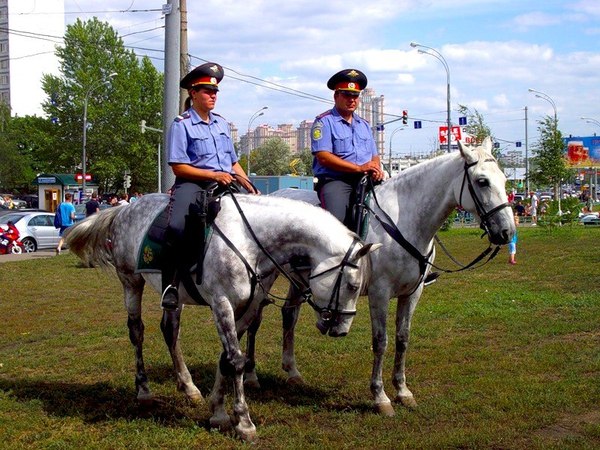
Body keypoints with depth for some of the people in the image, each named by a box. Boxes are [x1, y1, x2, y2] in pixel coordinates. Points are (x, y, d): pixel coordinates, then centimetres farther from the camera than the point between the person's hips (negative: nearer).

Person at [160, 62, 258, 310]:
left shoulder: (222, 123, 19)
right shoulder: (181, 124, -1)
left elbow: (234, 162, 23)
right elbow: (179, 167, -8)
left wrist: (250, 186, 7)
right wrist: (214, 175, -15)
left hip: (224, 186, 7)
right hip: (193, 185, -6)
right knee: (177, 227, -33)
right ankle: (170, 285, -24)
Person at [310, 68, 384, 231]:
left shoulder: (364, 124, 24)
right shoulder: (324, 122, 2)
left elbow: (374, 156, 23)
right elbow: (323, 156, -10)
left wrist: (376, 169, -4)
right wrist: (359, 168, -15)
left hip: (364, 181, 7)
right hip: (334, 180, -6)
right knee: (335, 220, -30)